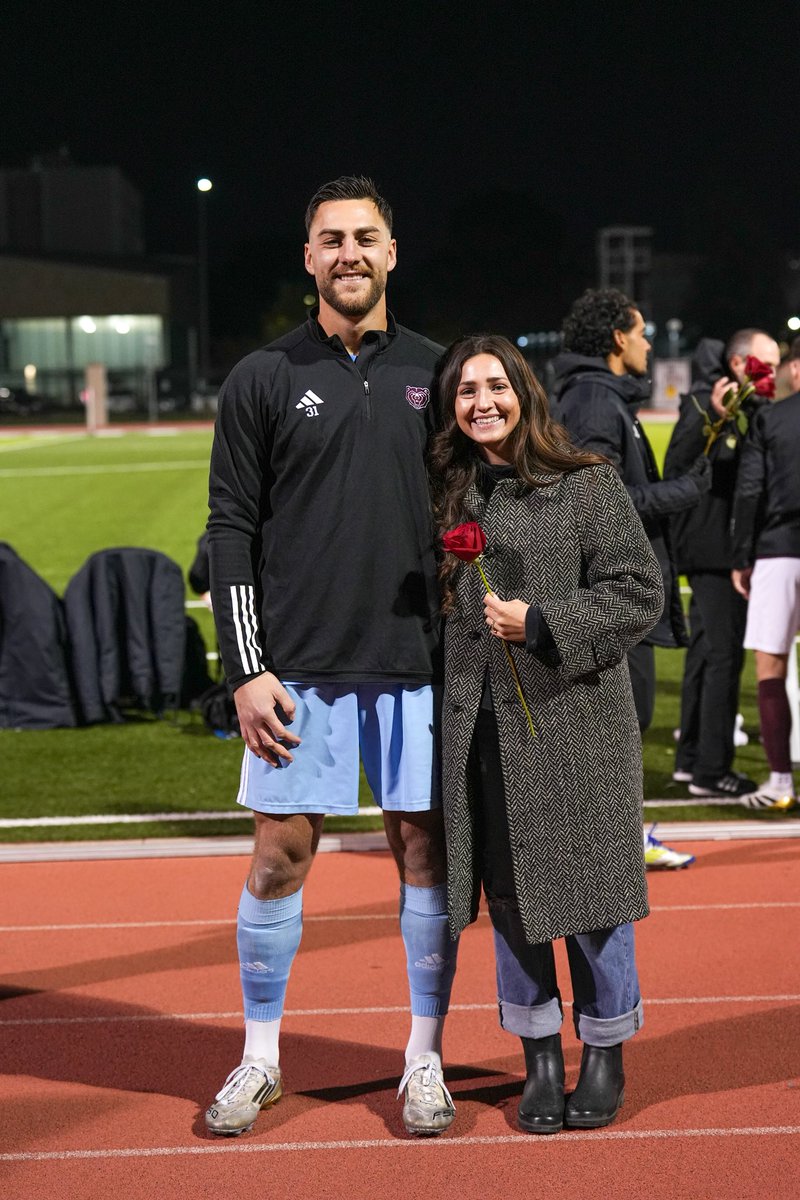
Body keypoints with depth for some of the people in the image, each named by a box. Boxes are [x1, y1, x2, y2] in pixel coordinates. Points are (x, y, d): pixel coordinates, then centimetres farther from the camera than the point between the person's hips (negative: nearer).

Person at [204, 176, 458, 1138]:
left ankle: (424, 1061, 16)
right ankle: (260, 1060, 17)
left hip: (415, 662, 2)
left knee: (424, 850, 3)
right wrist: (246, 669, -7)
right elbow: (233, 529, 0)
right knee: (280, 853, 2)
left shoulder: (432, 373, 8)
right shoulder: (264, 380, 2)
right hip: (299, 664, -2)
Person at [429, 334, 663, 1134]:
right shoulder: (445, 494, 10)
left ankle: (605, 1056, 19)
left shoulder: (586, 484, -3)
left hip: (574, 719, -4)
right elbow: (425, 607, 18)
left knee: (589, 891, 2)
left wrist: (541, 624, -15)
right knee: (507, 895, 8)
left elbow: (639, 593, -6)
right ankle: (540, 1060, 21)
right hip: (479, 729, 4)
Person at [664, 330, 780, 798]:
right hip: (712, 549, -9)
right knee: (723, 656, -8)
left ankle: (691, 758, 25)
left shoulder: (755, 408, 14)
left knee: (706, 653, 15)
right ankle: (712, 769, -3)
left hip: (734, 548, 9)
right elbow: (677, 468, -23)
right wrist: (711, 417, -32)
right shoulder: (703, 401, -12)